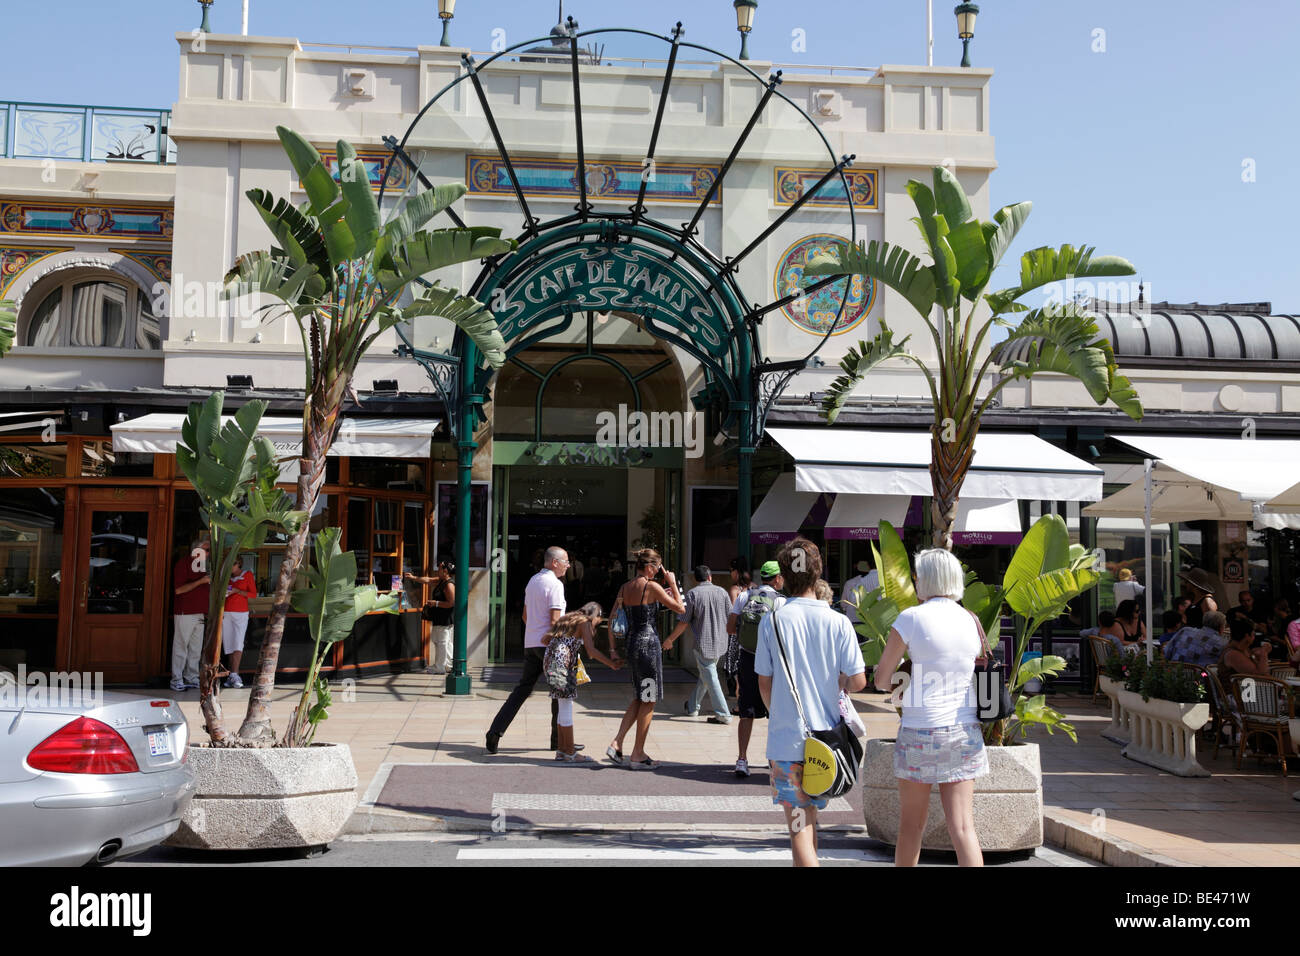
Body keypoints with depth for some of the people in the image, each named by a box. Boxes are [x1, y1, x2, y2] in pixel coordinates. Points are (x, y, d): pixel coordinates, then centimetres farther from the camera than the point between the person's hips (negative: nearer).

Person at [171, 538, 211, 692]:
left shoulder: (202, 563, 16)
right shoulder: (183, 562, -9)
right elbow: (178, 589, -15)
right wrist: (200, 581, -20)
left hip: (200, 612, 8)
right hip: (184, 612, -8)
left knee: (196, 648, 9)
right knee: (181, 647, -3)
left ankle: (192, 678, 15)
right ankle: (176, 680, 2)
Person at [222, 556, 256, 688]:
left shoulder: (247, 575, 0)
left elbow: (253, 594, -4)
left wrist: (236, 591, -15)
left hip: (241, 614, -4)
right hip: (226, 613, 4)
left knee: (238, 644, -14)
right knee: (229, 645, 1)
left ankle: (233, 675, -16)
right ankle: (235, 676, 5)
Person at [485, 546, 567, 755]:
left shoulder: (532, 580, 16)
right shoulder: (554, 584, -11)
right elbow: (555, 620, -18)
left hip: (530, 643, 8)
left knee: (522, 689, 9)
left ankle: (495, 731, -1)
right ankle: (559, 740, 9)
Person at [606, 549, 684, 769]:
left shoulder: (624, 588, 9)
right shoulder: (652, 586, -11)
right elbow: (680, 608, -4)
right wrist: (672, 583, 3)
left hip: (631, 643, 7)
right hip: (648, 643, -7)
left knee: (639, 699, 18)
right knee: (648, 701, 3)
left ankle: (616, 744, 9)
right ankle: (638, 754, 8)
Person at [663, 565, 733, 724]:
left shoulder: (692, 594, -8)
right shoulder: (721, 592, 1)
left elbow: (683, 622, -7)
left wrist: (670, 639, 6)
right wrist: (728, 634, 25)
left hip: (703, 643, -5)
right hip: (720, 642, 5)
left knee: (710, 678, 0)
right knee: (704, 676, 19)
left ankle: (723, 714, -2)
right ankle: (693, 707, 31)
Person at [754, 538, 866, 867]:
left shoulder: (771, 621, -7)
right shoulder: (838, 622, -6)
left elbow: (764, 684, -1)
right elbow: (858, 681, -6)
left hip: (786, 740, -2)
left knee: (799, 823, 2)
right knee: (809, 815, 23)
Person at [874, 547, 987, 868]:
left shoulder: (911, 618, -9)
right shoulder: (971, 621, 3)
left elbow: (881, 680, -6)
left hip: (920, 732, -3)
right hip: (964, 732, 3)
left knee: (911, 823, 11)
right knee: (962, 826, 2)